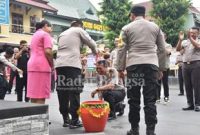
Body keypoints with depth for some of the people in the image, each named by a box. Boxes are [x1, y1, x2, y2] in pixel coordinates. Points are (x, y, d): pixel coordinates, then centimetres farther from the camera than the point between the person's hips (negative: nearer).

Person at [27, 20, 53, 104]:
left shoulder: (35, 35, 24)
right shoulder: (45, 34, -2)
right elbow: (47, 52, -15)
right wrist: (52, 65, -4)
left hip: (32, 65, 9)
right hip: (42, 66, -9)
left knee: (34, 94, 7)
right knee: (40, 96, -10)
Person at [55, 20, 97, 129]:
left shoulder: (62, 34, 27)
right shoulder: (79, 30, 11)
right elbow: (92, 43, 12)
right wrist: (95, 51, 33)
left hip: (60, 64, 6)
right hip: (72, 64, -6)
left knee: (62, 93, 7)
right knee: (74, 92, -4)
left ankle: (65, 119, 12)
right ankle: (74, 120, -4)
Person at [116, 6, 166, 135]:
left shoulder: (127, 28, 8)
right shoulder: (155, 27, 13)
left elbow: (122, 50, 4)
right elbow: (162, 49, 12)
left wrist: (120, 68, 9)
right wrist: (161, 68, 18)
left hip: (133, 65, -1)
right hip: (151, 64, 1)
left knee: (134, 100, 6)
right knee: (150, 100, 1)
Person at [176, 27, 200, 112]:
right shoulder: (185, 42, 14)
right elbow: (178, 49, 1)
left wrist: (190, 37, -18)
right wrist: (180, 40, -11)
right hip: (185, 65, 4)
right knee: (187, 85, 5)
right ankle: (190, 104, 12)